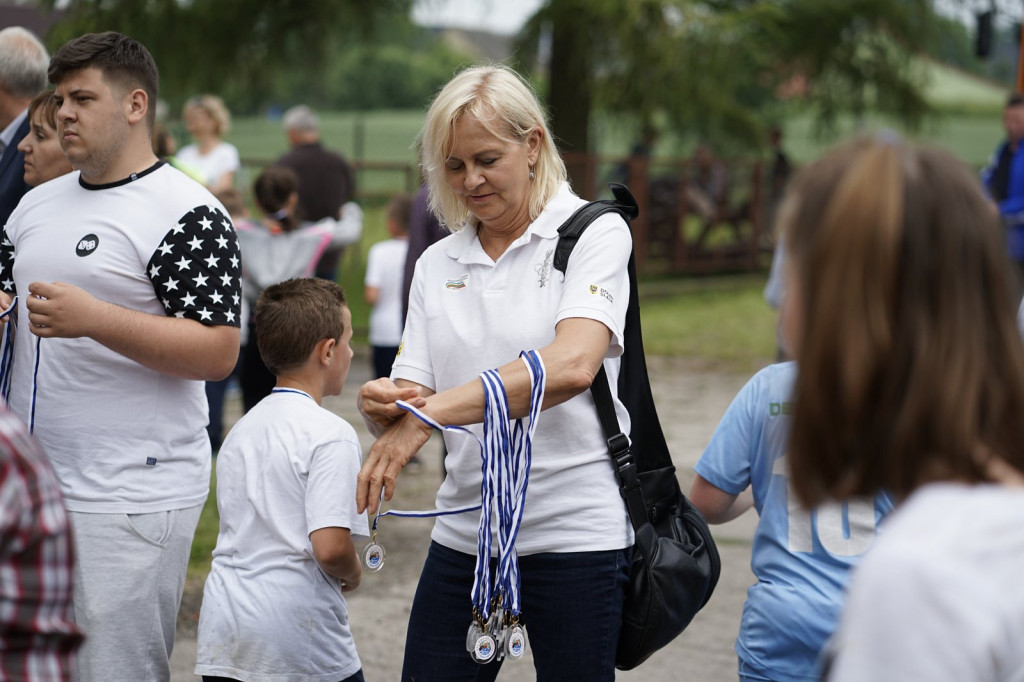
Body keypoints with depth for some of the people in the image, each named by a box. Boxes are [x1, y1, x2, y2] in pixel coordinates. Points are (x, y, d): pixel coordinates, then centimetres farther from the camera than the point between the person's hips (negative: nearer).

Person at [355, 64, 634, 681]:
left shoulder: (595, 233, -4)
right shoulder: (438, 264, 12)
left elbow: (572, 365, -22)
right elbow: (413, 398, 7)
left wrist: (430, 412, -27)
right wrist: (381, 407, -18)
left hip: (576, 532, -5)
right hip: (466, 533, 5)